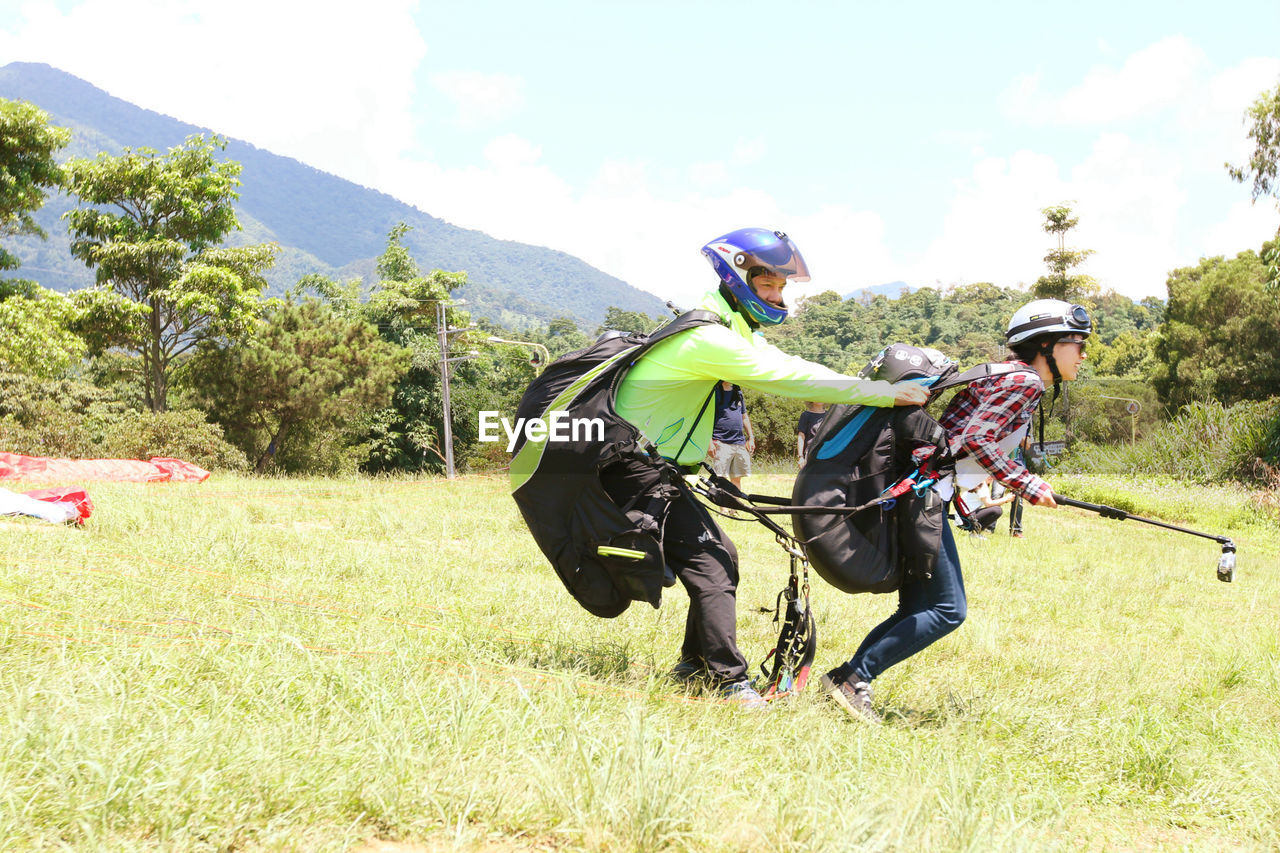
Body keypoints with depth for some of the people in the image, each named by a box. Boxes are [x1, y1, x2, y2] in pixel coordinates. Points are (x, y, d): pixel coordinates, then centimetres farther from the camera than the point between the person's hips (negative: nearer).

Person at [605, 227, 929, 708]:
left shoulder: (733, 334, 11)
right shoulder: (710, 340, -22)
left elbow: (788, 376, 7)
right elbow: (791, 379, -26)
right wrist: (887, 395, -23)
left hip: (655, 466, 10)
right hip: (632, 466, -10)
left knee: (719, 556, 12)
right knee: (708, 561, -13)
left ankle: (694, 667, 23)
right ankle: (730, 682, -10)